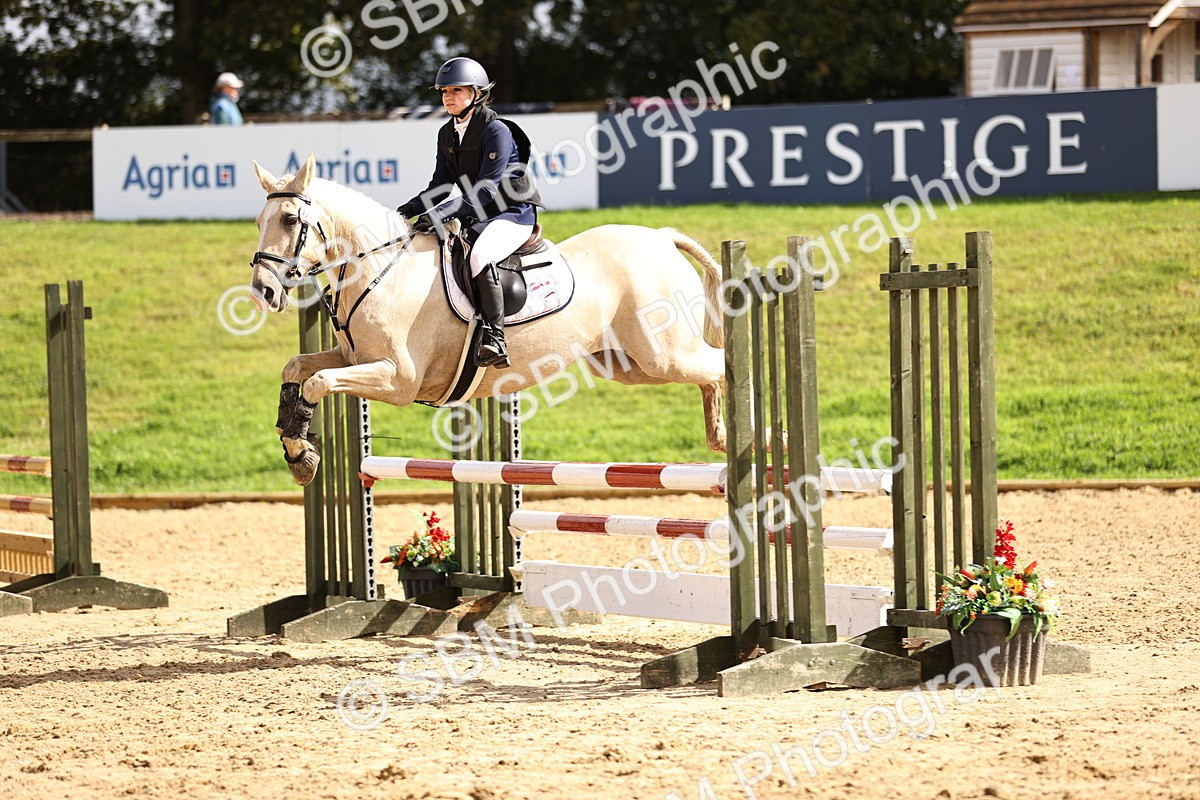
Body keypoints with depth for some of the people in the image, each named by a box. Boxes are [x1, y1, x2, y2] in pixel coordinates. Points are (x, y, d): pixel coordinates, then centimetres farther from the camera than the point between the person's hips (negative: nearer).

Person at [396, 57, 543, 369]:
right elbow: (440, 187, 12)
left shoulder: (497, 131, -16)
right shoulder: (447, 134, 9)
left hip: (514, 213, -9)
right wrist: (407, 211, -6)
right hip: (478, 215, 9)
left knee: (479, 255, -37)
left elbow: (486, 190, -22)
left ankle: (494, 339, -42)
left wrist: (442, 213, -31)